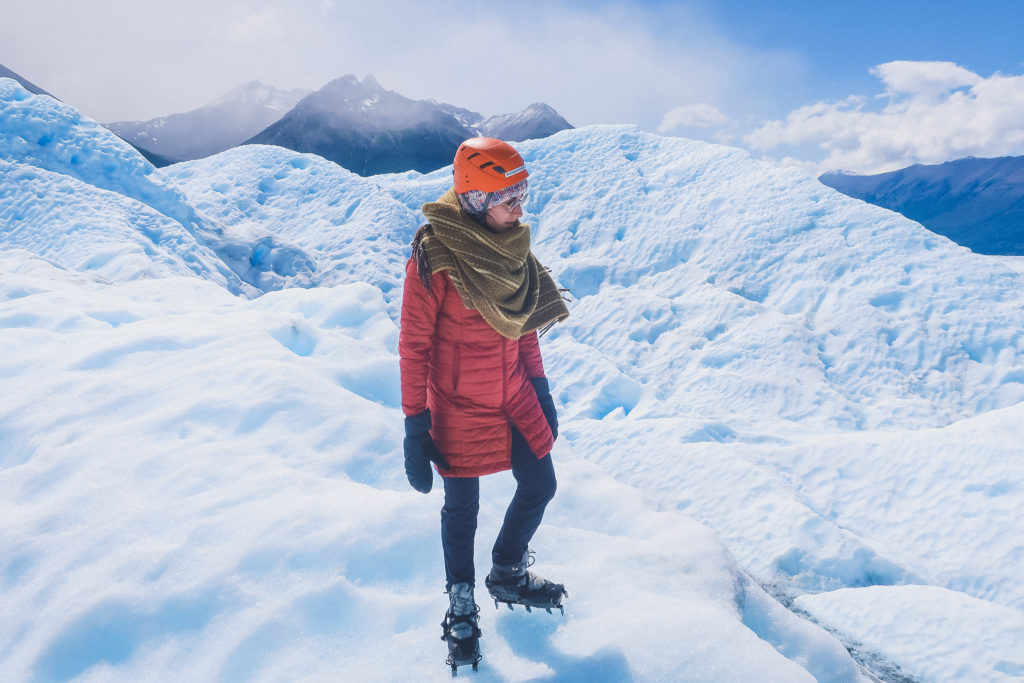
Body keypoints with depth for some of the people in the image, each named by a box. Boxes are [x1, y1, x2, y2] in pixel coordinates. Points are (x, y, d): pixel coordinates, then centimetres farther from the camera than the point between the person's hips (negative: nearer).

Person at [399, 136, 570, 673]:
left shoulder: (511, 243, -1)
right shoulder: (435, 255, -20)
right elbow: (414, 345, -16)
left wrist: (539, 386, 13)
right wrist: (415, 426, -15)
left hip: (513, 397, 6)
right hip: (459, 405, -6)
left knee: (539, 488, 16)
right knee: (462, 511, 10)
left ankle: (508, 576, 43)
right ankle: (462, 609, 35)